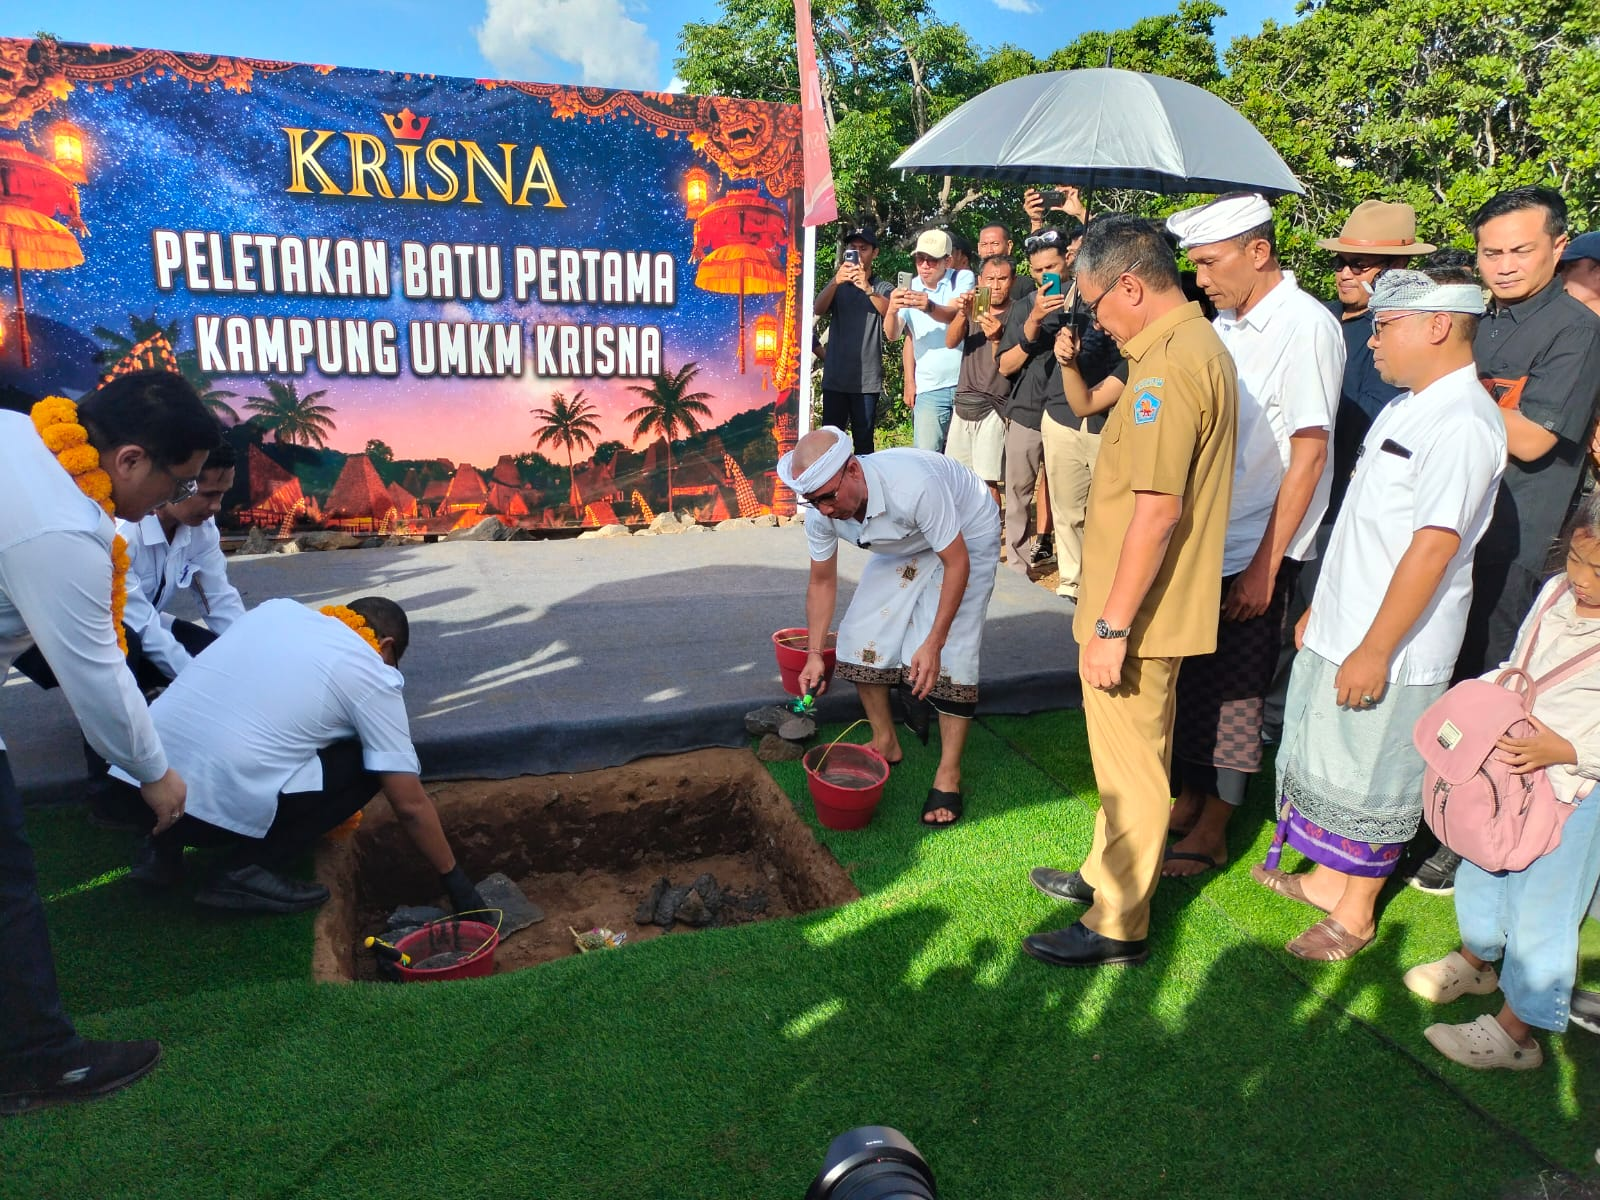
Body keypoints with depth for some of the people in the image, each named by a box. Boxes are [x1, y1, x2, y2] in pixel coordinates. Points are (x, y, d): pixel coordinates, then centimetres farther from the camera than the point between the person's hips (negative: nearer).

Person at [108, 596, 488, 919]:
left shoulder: (276, 609, 17)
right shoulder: (373, 676, 3)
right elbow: (411, 806, 5)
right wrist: (454, 878, 18)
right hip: (217, 804, -6)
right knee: (366, 764, 11)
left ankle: (163, 847, 19)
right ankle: (246, 871, 2)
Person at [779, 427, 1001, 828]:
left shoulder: (914, 485, -42)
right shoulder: (821, 513, -22)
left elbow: (957, 561, -32)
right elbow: (822, 581, -5)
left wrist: (933, 644, -32)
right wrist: (814, 653, -8)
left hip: (966, 535, -6)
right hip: (903, 546, 6)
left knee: (950, 652, -17)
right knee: (861, 633, -3)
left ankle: (949, 773, -5)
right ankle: (885, 743, 16)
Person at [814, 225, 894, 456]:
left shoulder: (883, 288, 8)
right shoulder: (838, 286, 13)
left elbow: (890, 311, -14)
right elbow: (818, 309, -7)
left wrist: (868, 289, -33)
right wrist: (835, 282, -26)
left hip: (867, 379, -1)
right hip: (835, 377, 2)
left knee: (863, 442, 0)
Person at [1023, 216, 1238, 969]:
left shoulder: (1168, 365, -22)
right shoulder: (1201, 344, 11)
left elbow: (1158, 508, -27)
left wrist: (1112, 625, -22)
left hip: (1136, 618, -10)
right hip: (1161, 605, 10)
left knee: (1132, 766, 4)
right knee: (1128, 757, 23)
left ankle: (1118, 926, 20)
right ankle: (1105, 874, 41)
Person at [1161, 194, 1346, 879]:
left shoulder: (1306, 328, -14)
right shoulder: (1225, 324, 9)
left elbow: (1309, 456, -17)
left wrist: (1264, 566, -18)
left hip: (1256, 552, -7)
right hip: (1202, 540, 7)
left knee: (1234, 693, 5)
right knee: (1191, 679, 14)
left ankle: (1211, 830, 19)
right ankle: (1190, 798, 31)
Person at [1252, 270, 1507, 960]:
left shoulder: (1461, 423, -20)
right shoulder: (1404, 408, 10)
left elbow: (1435, 545, -24)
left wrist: (1375, 650, -23)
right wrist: (1320, 609, 19)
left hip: (1390, 650, -9)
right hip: (1341, 631, 9)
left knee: (1370, 785, 7)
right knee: (1323, 765, 20)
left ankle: (1355, 915, 25)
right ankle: (1327, 878, 39)